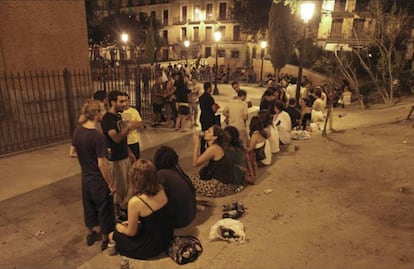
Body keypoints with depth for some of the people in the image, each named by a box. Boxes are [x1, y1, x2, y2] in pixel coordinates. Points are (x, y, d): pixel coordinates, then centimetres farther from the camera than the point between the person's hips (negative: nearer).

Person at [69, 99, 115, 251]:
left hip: (85, 177, 7)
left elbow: (72, 153, 5)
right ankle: (105, 240, 30)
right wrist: (111, 184, -14)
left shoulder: (78, 131, -5)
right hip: (99, 180, -7)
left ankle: (90, 234, 44)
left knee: (88, 205, 24)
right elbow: (101, 165, -24)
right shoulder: (98, 136, -27)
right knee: (104, 209, 12)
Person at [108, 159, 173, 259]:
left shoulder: (135, 201, -28)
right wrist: (134, 221, 14)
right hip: (167, 235, 6)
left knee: (113, 236, 15)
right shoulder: (160, 188, -9)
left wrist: (120, 228, 8)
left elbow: (131, 232, -12)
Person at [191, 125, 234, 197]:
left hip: (219, 186, -9)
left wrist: (196, 143, -12)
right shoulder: (217, 147, 8)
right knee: (194, 176, 21)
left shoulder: (213, 148, -19)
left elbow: (195, 163, -17)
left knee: (189, 180, 5)